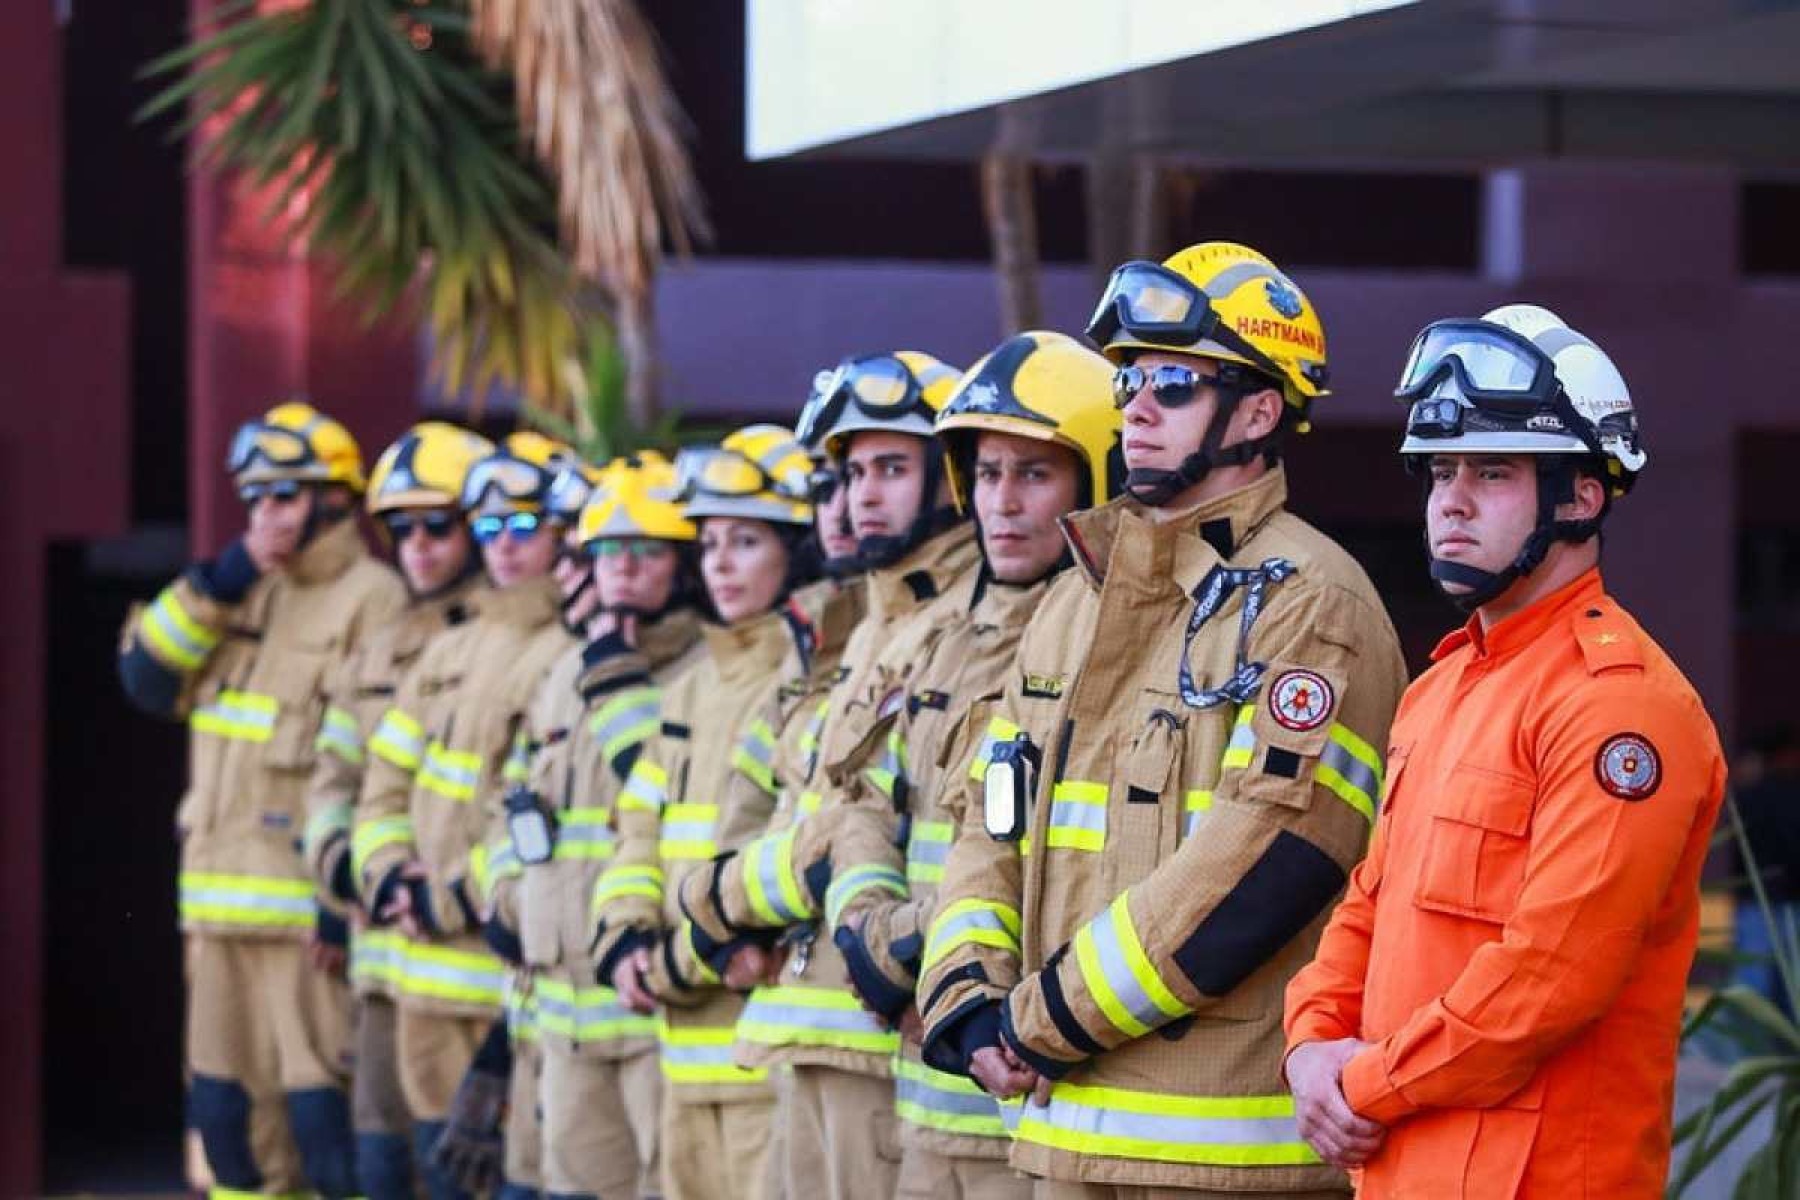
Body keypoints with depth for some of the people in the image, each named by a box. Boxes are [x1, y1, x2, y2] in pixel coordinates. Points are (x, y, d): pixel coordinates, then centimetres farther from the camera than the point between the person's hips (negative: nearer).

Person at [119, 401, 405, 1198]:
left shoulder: (371, 600, -7)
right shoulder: (245, 591, 17)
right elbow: (148, 680, 9)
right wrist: (213, 589, -2)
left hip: (309, 896, -8)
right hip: (219, 891, 8)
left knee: (325, 1116, -10)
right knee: (226, 1111, 12)